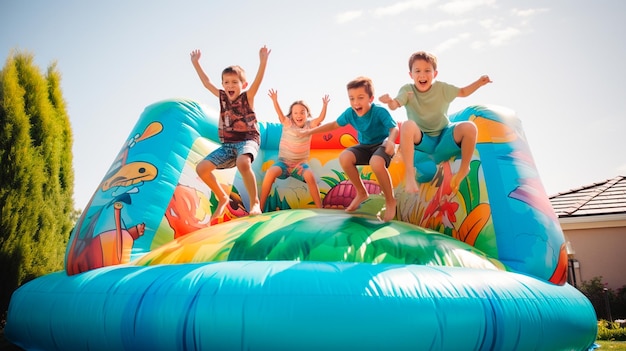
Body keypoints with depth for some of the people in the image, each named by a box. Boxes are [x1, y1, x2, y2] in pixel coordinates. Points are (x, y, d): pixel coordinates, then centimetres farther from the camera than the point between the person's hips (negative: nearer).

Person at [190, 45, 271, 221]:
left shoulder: (247, 97, -4)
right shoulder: (222, 97, 10)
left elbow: (258, 81, -20)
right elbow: (206, 82, 18)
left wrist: (263, 61, -34)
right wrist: (196, 63, 19)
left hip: (248, 140, -6)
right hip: (227, 144, 6)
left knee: (242, 162, -40)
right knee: (201, 168, -7)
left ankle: (255, 203, -27)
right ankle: (222, 198, 13)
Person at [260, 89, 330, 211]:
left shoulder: (309, 125, 2)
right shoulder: (288, 124, -1)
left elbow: (321, 118, -13)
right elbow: (280, 114, -17)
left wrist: (324, 105, -30)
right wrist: (275, 100, -33)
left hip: (300, 164, 0)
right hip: (284, 162, 0)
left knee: (310, 176, -33)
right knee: (271, 172, -32)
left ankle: (320, 208, -21)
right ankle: (260, 206, -22)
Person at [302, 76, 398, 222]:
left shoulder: (380, 111, -26)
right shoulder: (350, 113, -11)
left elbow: (394, 128, -33)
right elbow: (334, 124, 4)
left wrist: (390, 141, -57)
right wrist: (311, 131, 4)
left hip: (382, 145, -6)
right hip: (365, 146, 6)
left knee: (376, 162, -38)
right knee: (344, 157, -20)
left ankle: (390, 200, -14)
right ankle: (361, 193, 3)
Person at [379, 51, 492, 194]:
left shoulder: (442, 88, -1)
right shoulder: (407, 90, -8)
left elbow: (463, 92, 14)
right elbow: (395, 105, -27)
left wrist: (479, 83, -4)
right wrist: (390, 101, -51)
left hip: (444, 139, 2)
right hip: (422, 141, -2)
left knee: (469, 127, -27)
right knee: (408, 125, -36)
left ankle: (464, 169, -4)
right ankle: (409, 174, -32)